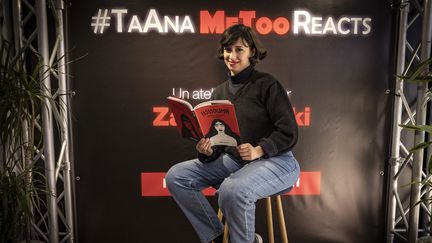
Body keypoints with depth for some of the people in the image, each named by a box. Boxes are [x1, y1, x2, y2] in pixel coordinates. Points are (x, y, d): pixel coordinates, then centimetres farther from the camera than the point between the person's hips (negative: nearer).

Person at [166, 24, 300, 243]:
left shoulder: (267, 84, -7)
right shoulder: (219, 92, 11)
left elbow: (289, 133, -10)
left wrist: (258, 150, -26)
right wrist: (207, 151, -10)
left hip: (274, 160, -6)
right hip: (233, 161, 7)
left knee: (232, 190, -36)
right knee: (176, 176, -6)